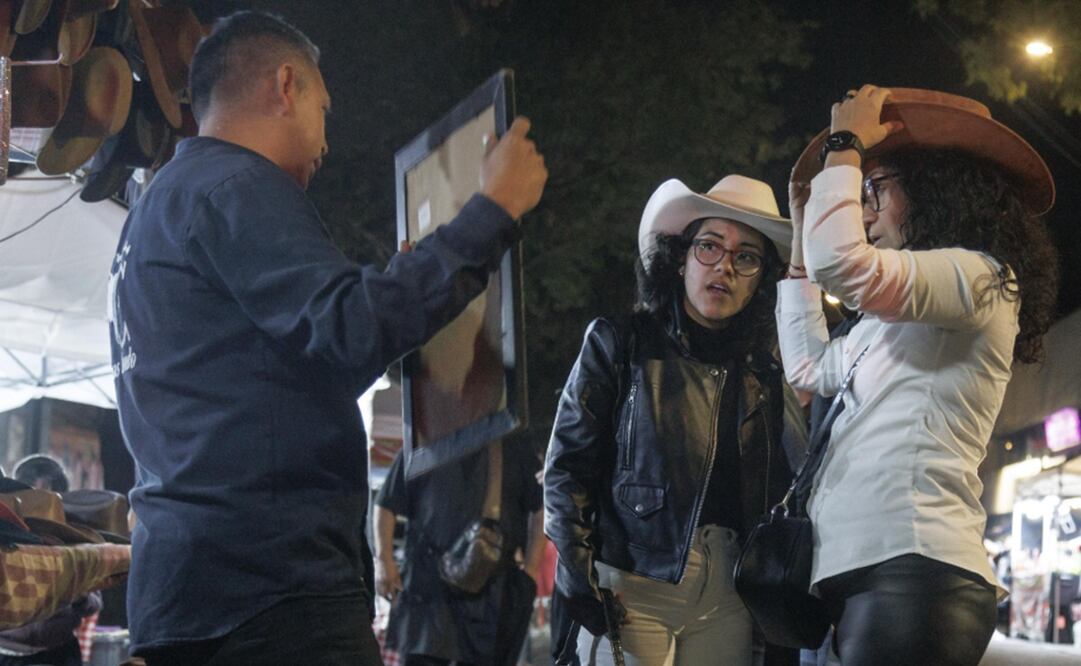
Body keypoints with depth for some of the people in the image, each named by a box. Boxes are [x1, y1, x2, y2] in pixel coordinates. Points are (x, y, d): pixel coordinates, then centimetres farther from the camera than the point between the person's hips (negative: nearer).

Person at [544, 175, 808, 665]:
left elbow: (788, 487, 10)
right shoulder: (618, 344, 1)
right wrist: (579, 578, -8)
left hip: (726, 602, 3)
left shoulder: (762, 371, 10)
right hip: (632, 590, -3)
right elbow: (566, 466, -1)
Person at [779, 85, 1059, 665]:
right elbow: (809, 367, 40)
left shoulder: (978, 276, -2)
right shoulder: (893, 322, 28)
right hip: (858, 571, 9)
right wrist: (802, 232, 39)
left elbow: (841, 263, -18)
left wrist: (845, 146, -1)